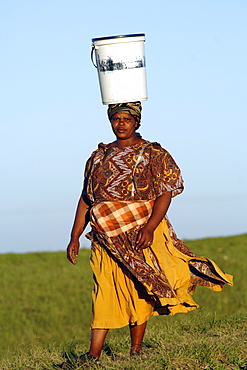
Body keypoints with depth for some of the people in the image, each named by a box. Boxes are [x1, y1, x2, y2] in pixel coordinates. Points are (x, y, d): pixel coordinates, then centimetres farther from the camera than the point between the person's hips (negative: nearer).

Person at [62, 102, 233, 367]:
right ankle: (94, 354, -8)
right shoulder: (99, 156, 14)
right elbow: (86, 198, 15)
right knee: (104, 291, -4)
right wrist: (75, 237, 8)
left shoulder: (153, 154, 1)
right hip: (106, 236, 3)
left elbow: (165, 194, -8)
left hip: (141, 233, -3)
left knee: (138, 289, -1)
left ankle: (136, 351, 7)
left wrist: (149, 227, -22)